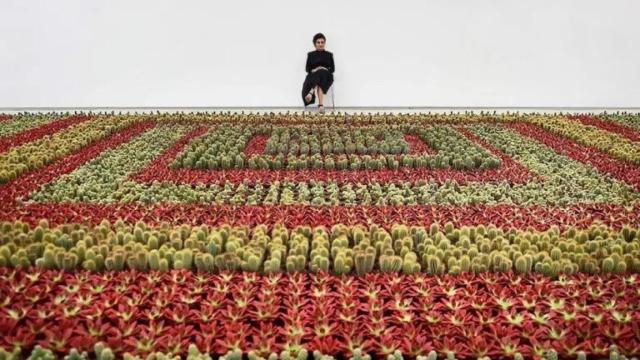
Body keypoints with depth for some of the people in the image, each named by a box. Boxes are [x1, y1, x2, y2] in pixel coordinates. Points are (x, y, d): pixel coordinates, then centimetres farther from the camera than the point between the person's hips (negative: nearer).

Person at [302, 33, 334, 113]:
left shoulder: (329, 55, 17)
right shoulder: (310, 54, 17)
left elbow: (333, 69, 8)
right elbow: (307, 68, 9)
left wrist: (325, 70, -12)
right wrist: (313, 70, -11)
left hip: (326, 77, 1)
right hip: (313, 76, 0)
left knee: (321, 73, -37)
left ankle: (311, 92, -61)